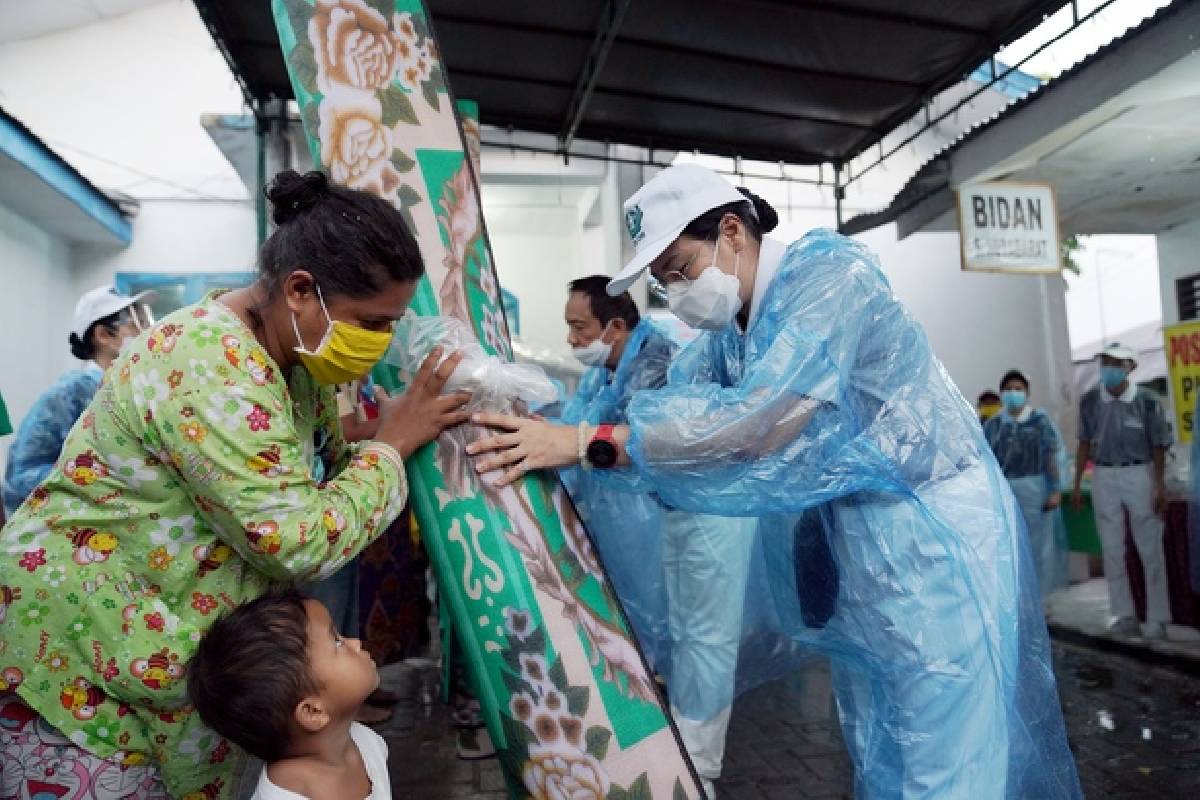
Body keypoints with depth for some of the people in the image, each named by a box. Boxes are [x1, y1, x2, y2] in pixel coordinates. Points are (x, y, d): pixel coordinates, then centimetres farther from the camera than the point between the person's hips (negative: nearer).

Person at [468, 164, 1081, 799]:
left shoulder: (828, 274, -21)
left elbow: (759, 420, -33)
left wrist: (587, 444, -34)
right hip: (857, 543, 8)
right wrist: (546, 427, -12)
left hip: (935, 534, -8)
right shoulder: (728, 327, 6)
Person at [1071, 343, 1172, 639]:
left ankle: (1157, 618, 14)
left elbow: (1158, 447, -5)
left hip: (1140, 475, -3)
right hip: (1104, 477, 3)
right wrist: (1077, 485, 7)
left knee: (1150, 550, 4)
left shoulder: (1146, 401, -9)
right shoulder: (1089, 400, 0)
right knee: (1112, 550, 8)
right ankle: (1125, 616, 18)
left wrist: (1160, 488, -8)